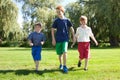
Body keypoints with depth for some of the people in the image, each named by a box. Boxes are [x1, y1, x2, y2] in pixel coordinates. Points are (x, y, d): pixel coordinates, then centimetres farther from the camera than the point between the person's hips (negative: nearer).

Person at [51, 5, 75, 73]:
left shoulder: (67, 20, 2)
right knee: (60, 53, 9)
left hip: (65, 39, -1)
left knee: (65, 51, -19)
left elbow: (71, 28, 10)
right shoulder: (56, 21, 2)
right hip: (58, 39, 1)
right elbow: (53, 30, 3)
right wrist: (53, 39, -4)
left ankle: (65, 66, -10)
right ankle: (61, 64, 32)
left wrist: (74, 36, 7)